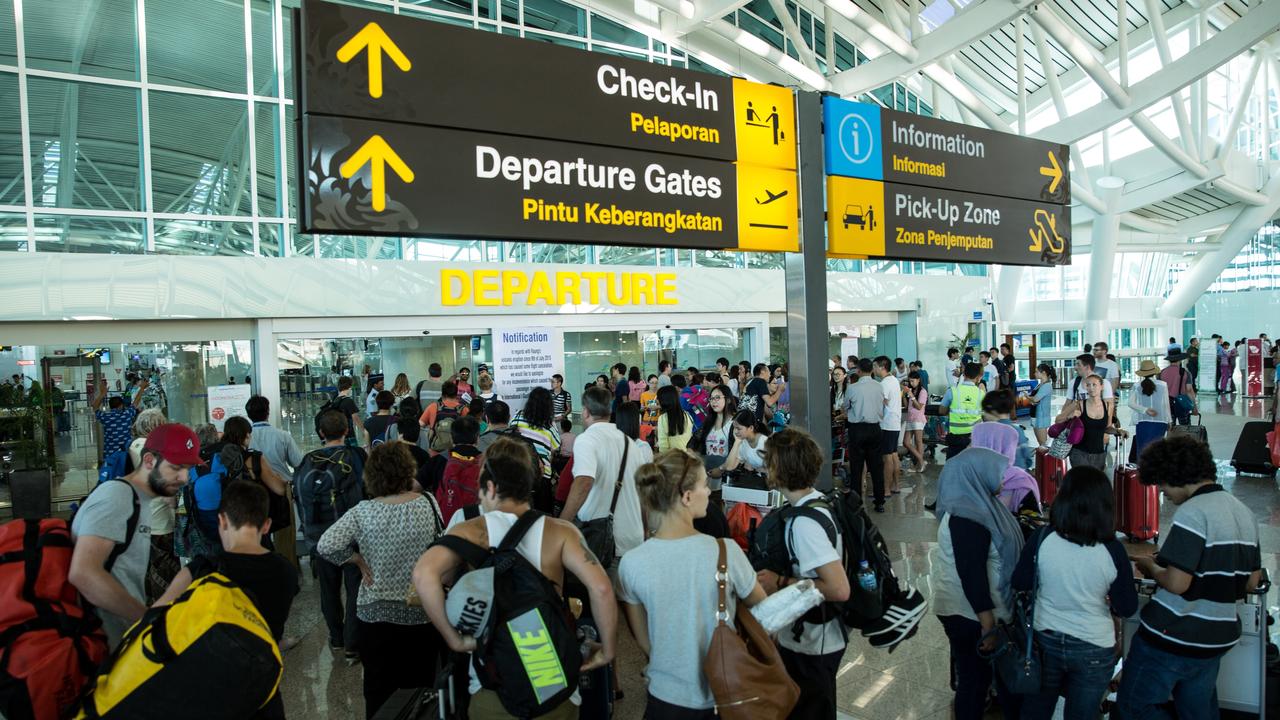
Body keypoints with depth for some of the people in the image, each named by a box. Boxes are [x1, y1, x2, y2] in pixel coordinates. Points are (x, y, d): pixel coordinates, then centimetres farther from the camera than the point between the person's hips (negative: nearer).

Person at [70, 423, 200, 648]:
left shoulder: (134, 501, 15)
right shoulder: (117, 494, -14)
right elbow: (83, 573, -26)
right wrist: (151, 618, -22)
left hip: (124, 638, 9)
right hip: (106, 645, -9)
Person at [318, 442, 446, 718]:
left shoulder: (363, 512, -14)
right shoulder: (429, 503, -11)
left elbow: (325, 546, -19)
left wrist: (359, 560, -6)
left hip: (376, 613, -1)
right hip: (423, 612, 1)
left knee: (379, 689, 17)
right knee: (421, 686, 19)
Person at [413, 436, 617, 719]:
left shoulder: (470, 532, -7)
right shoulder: (560, 532, -6)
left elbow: (424, 574, -24)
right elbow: (601, 588, -18)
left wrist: (455, 640, -14)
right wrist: (608, 651, -4)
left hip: (491, 691, -1)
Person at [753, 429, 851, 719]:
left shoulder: (803, 523, -30)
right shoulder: (817, 500, -2)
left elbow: (839, 589, -33)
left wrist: (781, 584, -26)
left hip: (812, 647, -8)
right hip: (809, 637, 9)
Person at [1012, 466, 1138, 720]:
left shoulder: (1042, 538, -18)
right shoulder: (1112, 550, -20)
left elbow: (1020, 583, -4)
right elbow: (1127, 608, -9)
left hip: (1045, 640, 1)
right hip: (1093, 649, -1)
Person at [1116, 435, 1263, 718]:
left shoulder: (1193, 511, -20)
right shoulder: (1245, 512, 6)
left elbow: (1176, 583, -24)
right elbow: (1251, 583, 14)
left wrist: (1150, 566, -6)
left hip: (1173, 638, -8)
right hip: (1218, 638, 8)